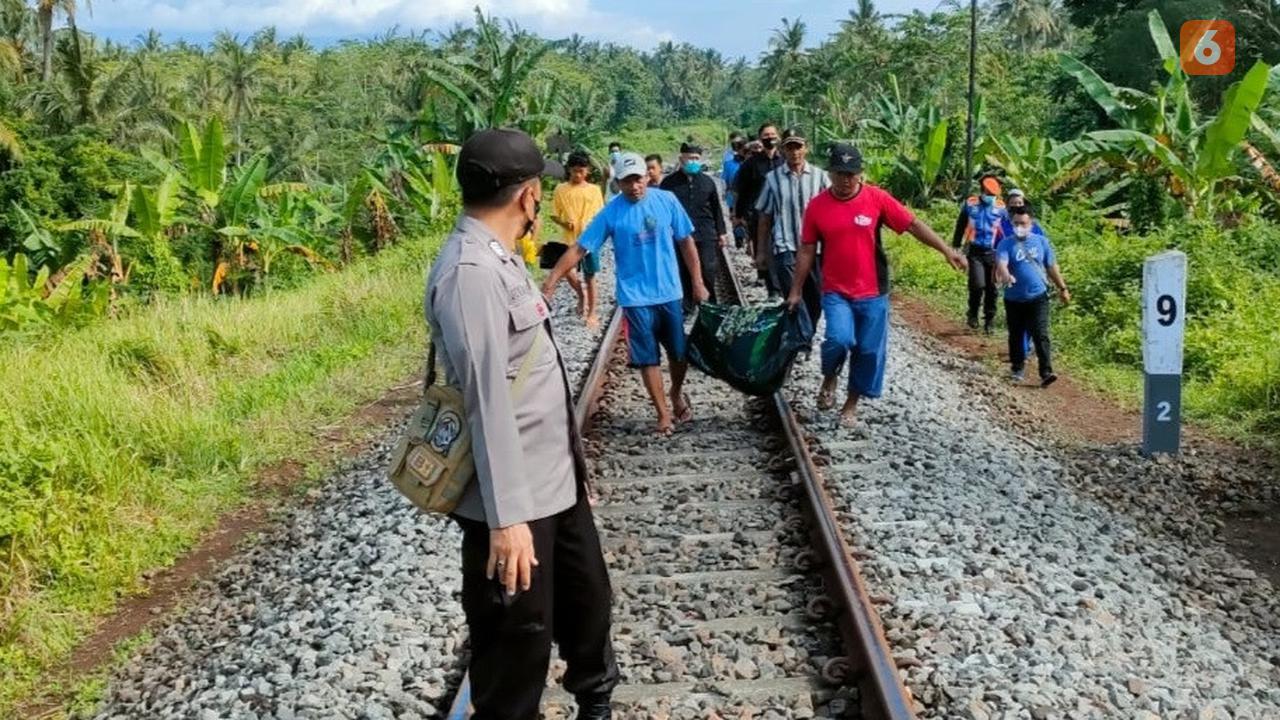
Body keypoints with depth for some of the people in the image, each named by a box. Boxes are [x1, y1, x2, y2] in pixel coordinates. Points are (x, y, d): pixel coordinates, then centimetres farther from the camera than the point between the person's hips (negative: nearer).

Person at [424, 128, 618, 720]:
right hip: (513, 498, -10)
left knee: (587, 594, 27)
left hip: (555, 480, 10)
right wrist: (506, 515, -28)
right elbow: (487, 399, -27)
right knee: (517, 641, 5)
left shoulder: (498, 257, 9)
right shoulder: (471, 271, -23)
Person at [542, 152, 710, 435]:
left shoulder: (666, 201, -5)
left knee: (680, 353, 12)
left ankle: (677, 393, 42)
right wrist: (552, 279, -18)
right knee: (647, 358, 4)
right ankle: (663, 413, 19)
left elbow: (686, 242, 3)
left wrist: (698, 282, 3)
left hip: (670, 293, 2)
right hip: (635, 297, -2)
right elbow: (579, 248, -10)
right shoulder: (610, 213, -10)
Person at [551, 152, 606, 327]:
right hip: (570, 239, 0)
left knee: (589, 277, 6)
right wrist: (564, 223, -16)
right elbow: (554, 215, 4)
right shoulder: (561, 190, 0)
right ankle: (581, 293, 18)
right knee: (567, 271, -14)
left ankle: (591, 313, 19)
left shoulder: (594, 190, 1)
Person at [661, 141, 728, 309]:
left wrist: (721, 232, 12)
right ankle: (687, 308, 16)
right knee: (684, 275, 5)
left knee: (708, 273, 0)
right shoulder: (670, 183, 1)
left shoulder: (707, 181, 8)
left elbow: (716, 209, 14)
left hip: (706, 236, 1)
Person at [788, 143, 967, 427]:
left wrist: (946, 251, -9)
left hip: (872, 292, 1)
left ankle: (852, 402, 25)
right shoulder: (817, 206, -5)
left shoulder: (877, 198, -7)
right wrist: (796, 291, 3)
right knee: (839, 339, -22)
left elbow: (913, 224, -3)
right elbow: (807, 251, 2)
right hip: (836, 292, -1)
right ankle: (830, 378, 10)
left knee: (869, 350, 5)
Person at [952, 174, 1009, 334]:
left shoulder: (1001, 207, 3)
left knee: (991, 288, 3)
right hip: (975, 251, -2)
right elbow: (960, 225, 10)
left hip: (992, 252, 2)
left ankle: (989, 320, 15)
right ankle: (973, 313, 8)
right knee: (977, 284, -15)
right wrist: (956, 246, 11)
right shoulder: (970, 204, 1)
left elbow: (1007, 231, 12)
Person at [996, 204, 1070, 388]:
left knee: (1041, 335, -9)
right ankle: (1018, 369, 30)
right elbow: (1001, 263, -23)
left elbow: (1052, 267, 12)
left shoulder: (1041, 242, 3)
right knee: (1016, 336, 13)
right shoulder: (1006, 244, -5)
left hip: (1038, 297, 0)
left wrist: (1062, 288, 15)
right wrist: (1005, 275, -46)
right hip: (1014, 299, 1)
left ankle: (1046, 373, -12)